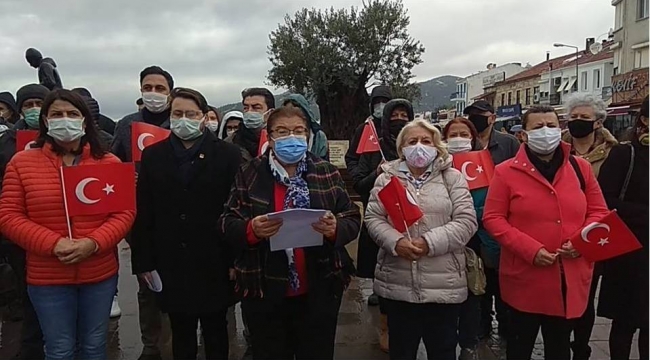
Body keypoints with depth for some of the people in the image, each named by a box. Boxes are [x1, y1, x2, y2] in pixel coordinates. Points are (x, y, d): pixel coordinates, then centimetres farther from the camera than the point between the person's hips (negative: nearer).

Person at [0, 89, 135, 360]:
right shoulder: (22, 162, -1)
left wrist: (93, 243, -18)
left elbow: (125, 212, -2)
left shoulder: (109, 162, 0)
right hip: (47, 277, -1)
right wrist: (53, 243, -16)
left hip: (101, 274, 1)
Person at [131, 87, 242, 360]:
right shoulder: (153, 156, 5)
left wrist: (237, 260, -9)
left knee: (216, 336, 14)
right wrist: (143, 261, 0)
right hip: (171, 266, 2)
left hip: (214, 266, -2)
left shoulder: (228, 155, -4)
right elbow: (143, 213, 3)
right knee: (180, 337, 15)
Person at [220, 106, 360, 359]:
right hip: (264, 292, 0)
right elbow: (227, 223, -2)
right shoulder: (249, 174, 1)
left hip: (319, 291, 1)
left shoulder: (328, 173, 3)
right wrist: (251, 230, -23)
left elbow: (352, 220, 2)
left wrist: (336, 228, -20)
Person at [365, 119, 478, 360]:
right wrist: (395, 242, -16)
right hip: (397, 284, 1)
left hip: (444, 285, -1)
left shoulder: (452, 177, 1)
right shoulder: (387, 178, 6)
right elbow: (373, 218, 2)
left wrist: (430, 242, -18)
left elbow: (466, 221, -7)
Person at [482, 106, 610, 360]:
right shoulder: (507, 171, -7)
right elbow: (492, 218, -8)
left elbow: (598, 212, 9)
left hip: (570, 279, 3)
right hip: (525, 279, -3)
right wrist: (529, 249, -19)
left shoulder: (580, 168, 3)